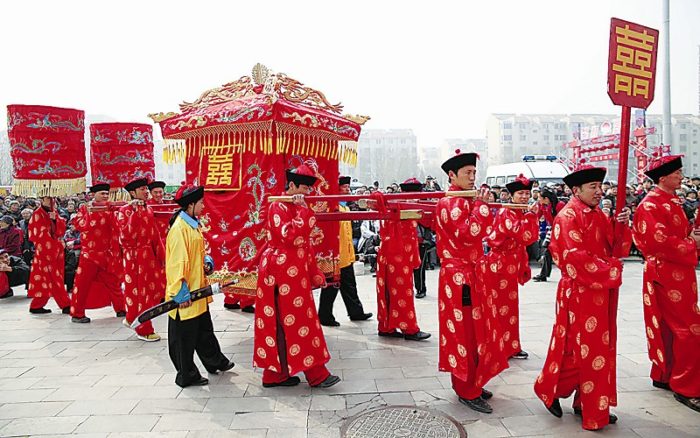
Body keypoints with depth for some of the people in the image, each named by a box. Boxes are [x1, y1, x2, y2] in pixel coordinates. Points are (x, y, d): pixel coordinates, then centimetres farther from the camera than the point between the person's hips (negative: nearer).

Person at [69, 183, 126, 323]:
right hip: (89, 253, -3)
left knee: (113, 282, 11)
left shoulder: (110, 210, 9)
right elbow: (79, 225, -12)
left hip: (107, 254, 3)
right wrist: (90, 212, -16)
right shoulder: (84, 208, 3)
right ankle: (77, 314, 8)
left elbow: (116, 230, 2)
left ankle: (120, 309, 21)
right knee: (83, 283, -2)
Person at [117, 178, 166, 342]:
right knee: (138, 292, 2)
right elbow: (125, 236, -23)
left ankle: (132, 319, 30)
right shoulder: (125, 210, -9)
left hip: (149, 255, 7)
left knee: (152, 290, 11)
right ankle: (144, 330, 13)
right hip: (134, 256, -7)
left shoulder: (148, 210, 10)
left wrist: (161, 255, 9)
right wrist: (135, 213, -25)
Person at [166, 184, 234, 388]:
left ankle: (215, 362, 40)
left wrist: (207, 262, 4)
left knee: (205, 330, 24)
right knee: (185, 337, 6)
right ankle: (186, 376, 20)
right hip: (185, 297, -10)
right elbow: (177, 262, -23)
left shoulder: (193, 225, 11)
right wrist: (181, 293, -23)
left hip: (198, 291, 10)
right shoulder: (179, 228, -20)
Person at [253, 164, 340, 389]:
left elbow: (305, 244, 19)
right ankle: (316, 374, 5)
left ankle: (276, 373, 20)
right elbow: (290, 236, -25)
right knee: (296, 322, -2)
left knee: (284, 323, 11)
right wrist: (303, 212, -19)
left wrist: (315, 274, 18)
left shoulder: (297, 208, 16)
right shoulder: (278, 206, -10)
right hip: (283, 271, -9)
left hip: (296, 272, 9)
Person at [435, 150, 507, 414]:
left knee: (473, 330, 16)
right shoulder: (450, 203, -15)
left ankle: (468, 382, 29)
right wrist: (481, 204, -21)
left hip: (468, 274, 10)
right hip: (459, 277, -10)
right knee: (465, 332, -2)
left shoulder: (464, 201, 15)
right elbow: (469, 235, -27)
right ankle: (467, 391, 9)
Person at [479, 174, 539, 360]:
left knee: (509, 307, 16)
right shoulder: (506, 213, -14)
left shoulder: (522, 214, 12)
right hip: (499, 265, -9)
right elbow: (523, 235, -25)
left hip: (511, 265, 9)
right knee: (498, 307, -1)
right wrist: (531, 215, -19)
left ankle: (510, 347, 27)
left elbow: (531, 238, 8)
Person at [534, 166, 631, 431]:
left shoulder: (599, 216, 14)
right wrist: (609, 272, -18)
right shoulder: (568, 216, -13)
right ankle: (549, 389, 15)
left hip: (602, 293, 9)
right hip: (580, 292, -9)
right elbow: (576, 257, -23)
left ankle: (589, 404, 25)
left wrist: (622, 225, -4)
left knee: (600, 348, 13)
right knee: (583, 349, -2)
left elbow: (618, 250, 11)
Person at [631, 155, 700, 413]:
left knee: (668, 327, 16)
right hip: (666, 273, -9)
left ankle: (663, 375, 27)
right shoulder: (651, 204, -16)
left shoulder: (672, 201, 15)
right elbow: (660, 242, -23)